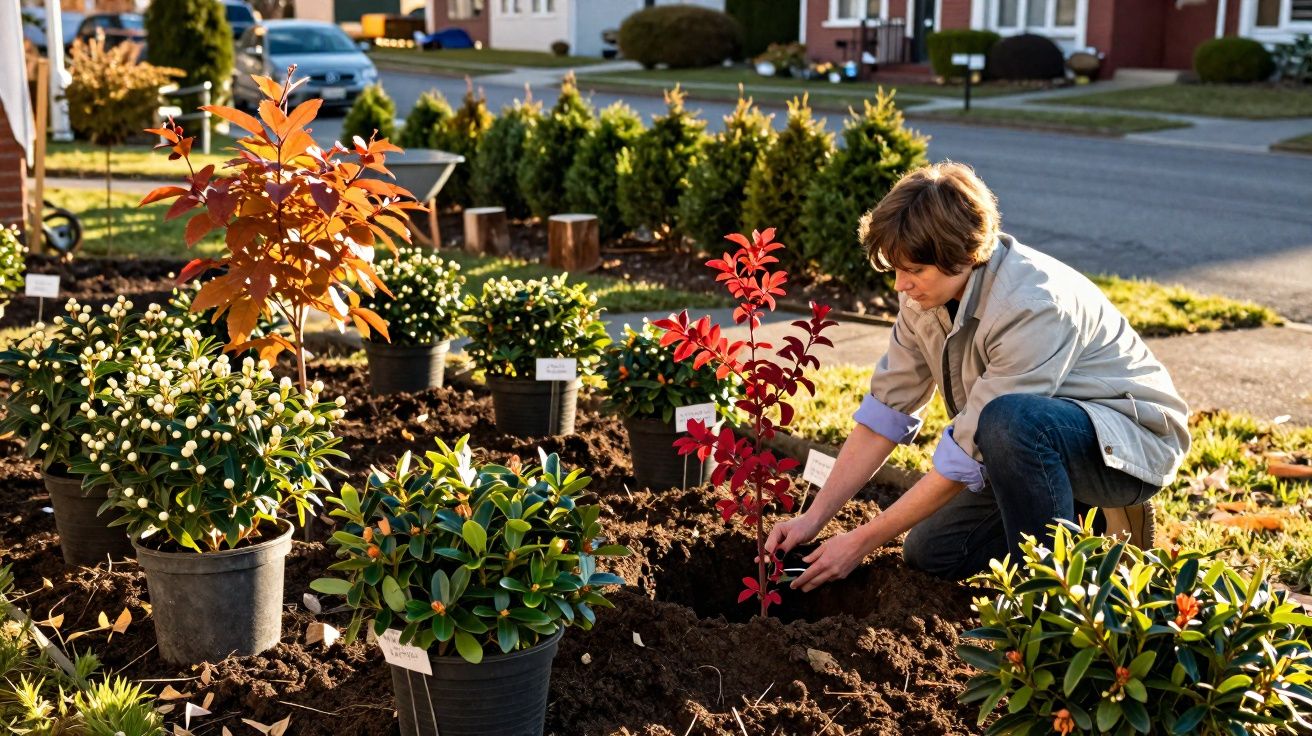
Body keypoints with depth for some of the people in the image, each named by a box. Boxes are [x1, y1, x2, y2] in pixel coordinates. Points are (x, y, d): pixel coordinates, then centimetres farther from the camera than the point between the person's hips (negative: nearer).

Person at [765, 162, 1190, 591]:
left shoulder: (1032, 307, -33)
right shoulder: (926, 293, -8)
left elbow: (968, 456, -30)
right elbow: (886, 411, -2)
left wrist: (862, 541, -24)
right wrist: (815, 516, -8)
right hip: (1038, 444, 8)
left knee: (1011, 420, -38)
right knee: (931, 553, 2)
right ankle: (1088, 516, 15)